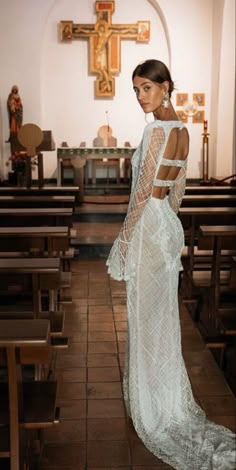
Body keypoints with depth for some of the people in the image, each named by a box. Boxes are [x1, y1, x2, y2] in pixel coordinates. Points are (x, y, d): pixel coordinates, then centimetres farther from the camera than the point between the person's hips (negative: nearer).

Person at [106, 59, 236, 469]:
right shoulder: (181, 130, 9)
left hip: (149, 227, -9)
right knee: (162, 316, 18)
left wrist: (124, 239, -12)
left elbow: (142, 193, -19)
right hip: (169, 224, 9)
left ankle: (153, 405, 17)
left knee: (146, 317, 3)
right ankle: (168, 398, 34)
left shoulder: (156, 130, -18)